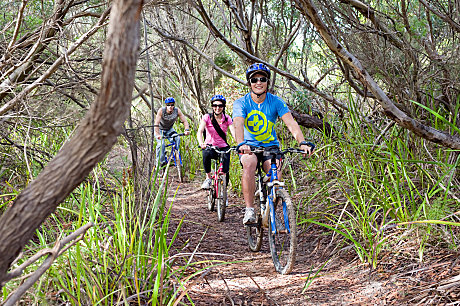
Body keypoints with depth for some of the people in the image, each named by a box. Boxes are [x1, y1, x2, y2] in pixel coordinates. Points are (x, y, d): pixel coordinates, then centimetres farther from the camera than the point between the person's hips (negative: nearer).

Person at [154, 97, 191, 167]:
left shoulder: (177, 111, -21)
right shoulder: (161, 111, -29)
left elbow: (184, 121, -23)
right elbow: (156, 123, -36)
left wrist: (187, 129, -43)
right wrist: (157, 134, -51)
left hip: (169, 129, 3)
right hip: (160, 129, -3)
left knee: (177, 139, -24)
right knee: (161, 144, -26)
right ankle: (160, 162, -13)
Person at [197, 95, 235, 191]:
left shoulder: (227, 118, -3)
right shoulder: (207, 117, -7)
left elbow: (233, 132, -17)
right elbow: (200, 131, -22)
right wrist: (201, 143, -43)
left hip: (223, 147, 1)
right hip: (210, 146, -1)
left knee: (225, 171, -18)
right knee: (206, 154, -38)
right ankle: (208, 178, -15)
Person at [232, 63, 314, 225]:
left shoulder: (276, 102, -10)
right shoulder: (241, 103, -14)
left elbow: (291, 123, -22)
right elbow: (238, 125, -31)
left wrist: (302, 142, -40)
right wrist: (241, 144, -52)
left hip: (270, 145, 1)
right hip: (249, 145, -1)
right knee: (249, 165, -32)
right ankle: (249, 210, -27)